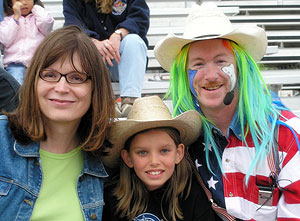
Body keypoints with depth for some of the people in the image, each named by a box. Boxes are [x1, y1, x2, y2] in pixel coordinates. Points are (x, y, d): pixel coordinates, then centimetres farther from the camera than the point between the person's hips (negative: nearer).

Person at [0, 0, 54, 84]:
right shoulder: (8, 20, 18)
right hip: (16, 64, 0)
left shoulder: (38, 16, 19)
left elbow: (46, 24, -6)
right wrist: (16, 17, 1)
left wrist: (35, 7, 9)